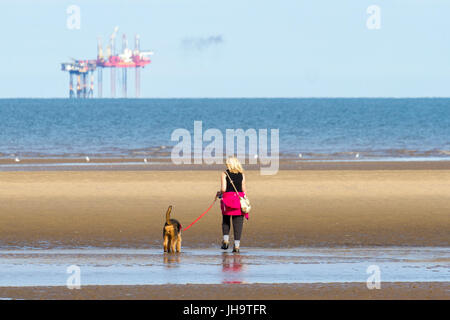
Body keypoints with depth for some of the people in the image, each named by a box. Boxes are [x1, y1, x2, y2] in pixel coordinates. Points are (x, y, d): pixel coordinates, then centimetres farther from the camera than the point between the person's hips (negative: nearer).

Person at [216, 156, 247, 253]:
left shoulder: (225, 174, -2)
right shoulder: (242, 175, 5)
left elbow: (223, 189, -10)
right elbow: (244, 190, 3)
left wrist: (219, 193, 11)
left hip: (228, 198, -1)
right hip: (239, 198, 1)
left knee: (226, 221, 18)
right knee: (238, 223, 2)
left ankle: (226, 239, 2)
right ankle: (237, 244, -4)